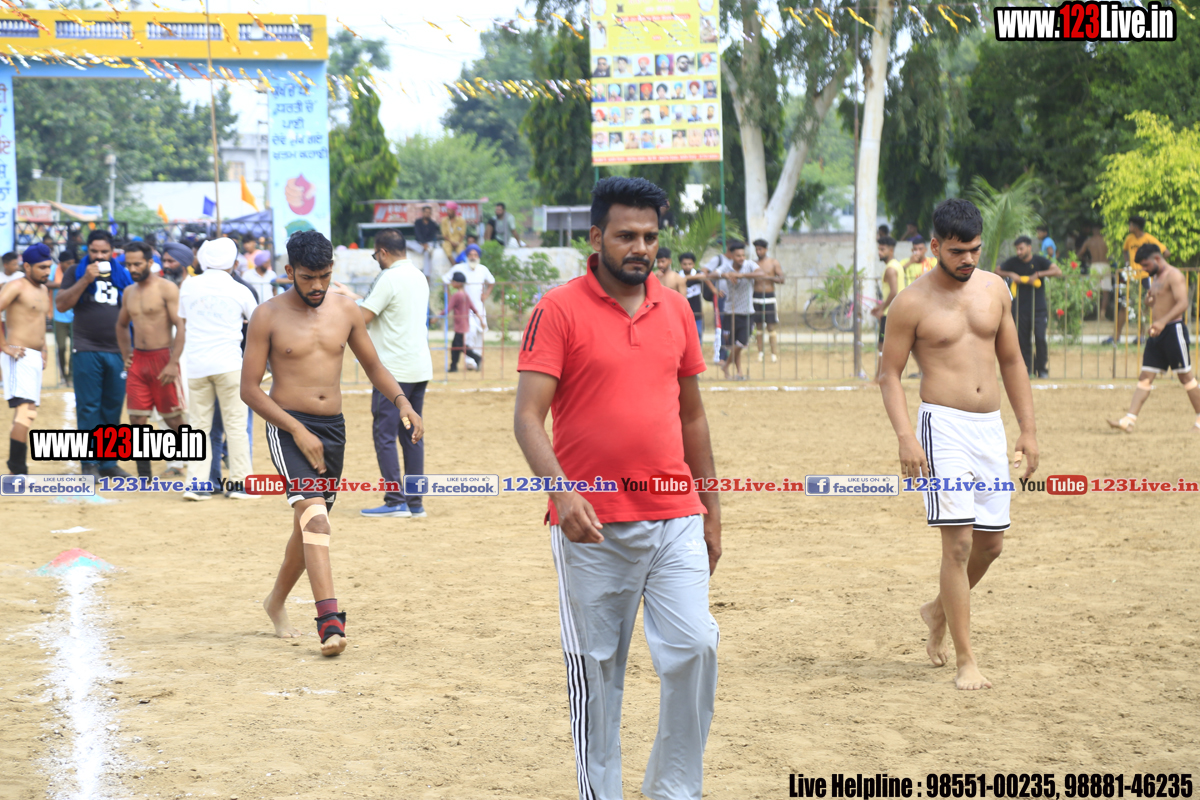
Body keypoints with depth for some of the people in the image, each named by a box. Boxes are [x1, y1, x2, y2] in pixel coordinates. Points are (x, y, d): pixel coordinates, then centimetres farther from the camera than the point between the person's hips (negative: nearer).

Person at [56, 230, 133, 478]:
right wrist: (85, 280, -13)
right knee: (88, 407, -2)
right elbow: (61, 304, -5)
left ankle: (109, 462, 13)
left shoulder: (122, 275, 12)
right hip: (87, 351, -2)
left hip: (117, 351, 3)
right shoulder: (76, 273, 6)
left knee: (113, 408, 6)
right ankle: (90, 463, 2)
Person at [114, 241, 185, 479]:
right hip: (138, 361, 6)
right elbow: (121, 325, 29)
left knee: (173, 418, 0)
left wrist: (173, 363, -21)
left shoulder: (166, 289, -9)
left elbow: (181, 327, -15)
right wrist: (125, 355, 16)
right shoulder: (129, 293, 12)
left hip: (163, 357, -6)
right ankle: (144, 475, 7)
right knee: (137, 419, 1)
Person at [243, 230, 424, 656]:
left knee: (311, 520, 15)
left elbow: (373, 365, 17)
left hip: (332, 428, 5)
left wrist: (402, 402, -3)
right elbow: (250, 389, -7)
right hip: (288, 426, -5)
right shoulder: (268, 316, -7)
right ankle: (329, 619, -33)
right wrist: (298, 430, -16)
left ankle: (277, 601, 38)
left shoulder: (346, 310, 6)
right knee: (312, 511, -24)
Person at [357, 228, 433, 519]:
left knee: (384, 434, -4)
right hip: (420, 367, 8)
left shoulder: (389, 278, -13)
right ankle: (415, 502, 11)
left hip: (394, 370, -8)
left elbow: (362, 317, -15)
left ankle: (395, 501, -8)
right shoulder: (419, 277, 14)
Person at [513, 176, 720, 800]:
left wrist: (711, 509, 17)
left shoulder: (675, 309, 11)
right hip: (592, 527, -4)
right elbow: (527, 416, -11)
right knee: (595, 668, 4)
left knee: (695, 648, -5)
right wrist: (561, 491, -25)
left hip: (675, 521, 4)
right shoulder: (558, 311, -5)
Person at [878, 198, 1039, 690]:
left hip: (991, 426, 6)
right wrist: (905, 437, -16)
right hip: (944, 425, -6)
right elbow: (889, 375, -3)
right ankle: (965, 661, -6)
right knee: (958, 542, -11)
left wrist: (1028, 429, 12)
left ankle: (939, 611, 37)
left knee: (991, 542, 10)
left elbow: (1011, 361, 16)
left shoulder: (994, 289, 9)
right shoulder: (912, 303, -5)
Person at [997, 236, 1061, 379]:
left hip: (1039, 309, -2)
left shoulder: (1039, 261, -2)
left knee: (1040, 339, -10)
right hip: (1021, 310, 2)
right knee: (1023, 341, 2)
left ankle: (1042, 369, 0)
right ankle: (1029, 368, 11)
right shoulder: (1014, 262, 5)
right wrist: (1010, 275, -8)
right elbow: (997, 272, 10)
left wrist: (1038, 274, -19)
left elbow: (1058, 272, -12)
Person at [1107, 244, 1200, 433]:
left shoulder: (1174, 276, -11)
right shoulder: (1156, 278, 18)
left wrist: (1163, 322, -35)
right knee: (1145, 377, 0)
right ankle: (1128, 421, -8)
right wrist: (1148, 302, 5)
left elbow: (1182, 303, -23)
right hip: (1157, 333, 9)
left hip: (1173, 330, -9)